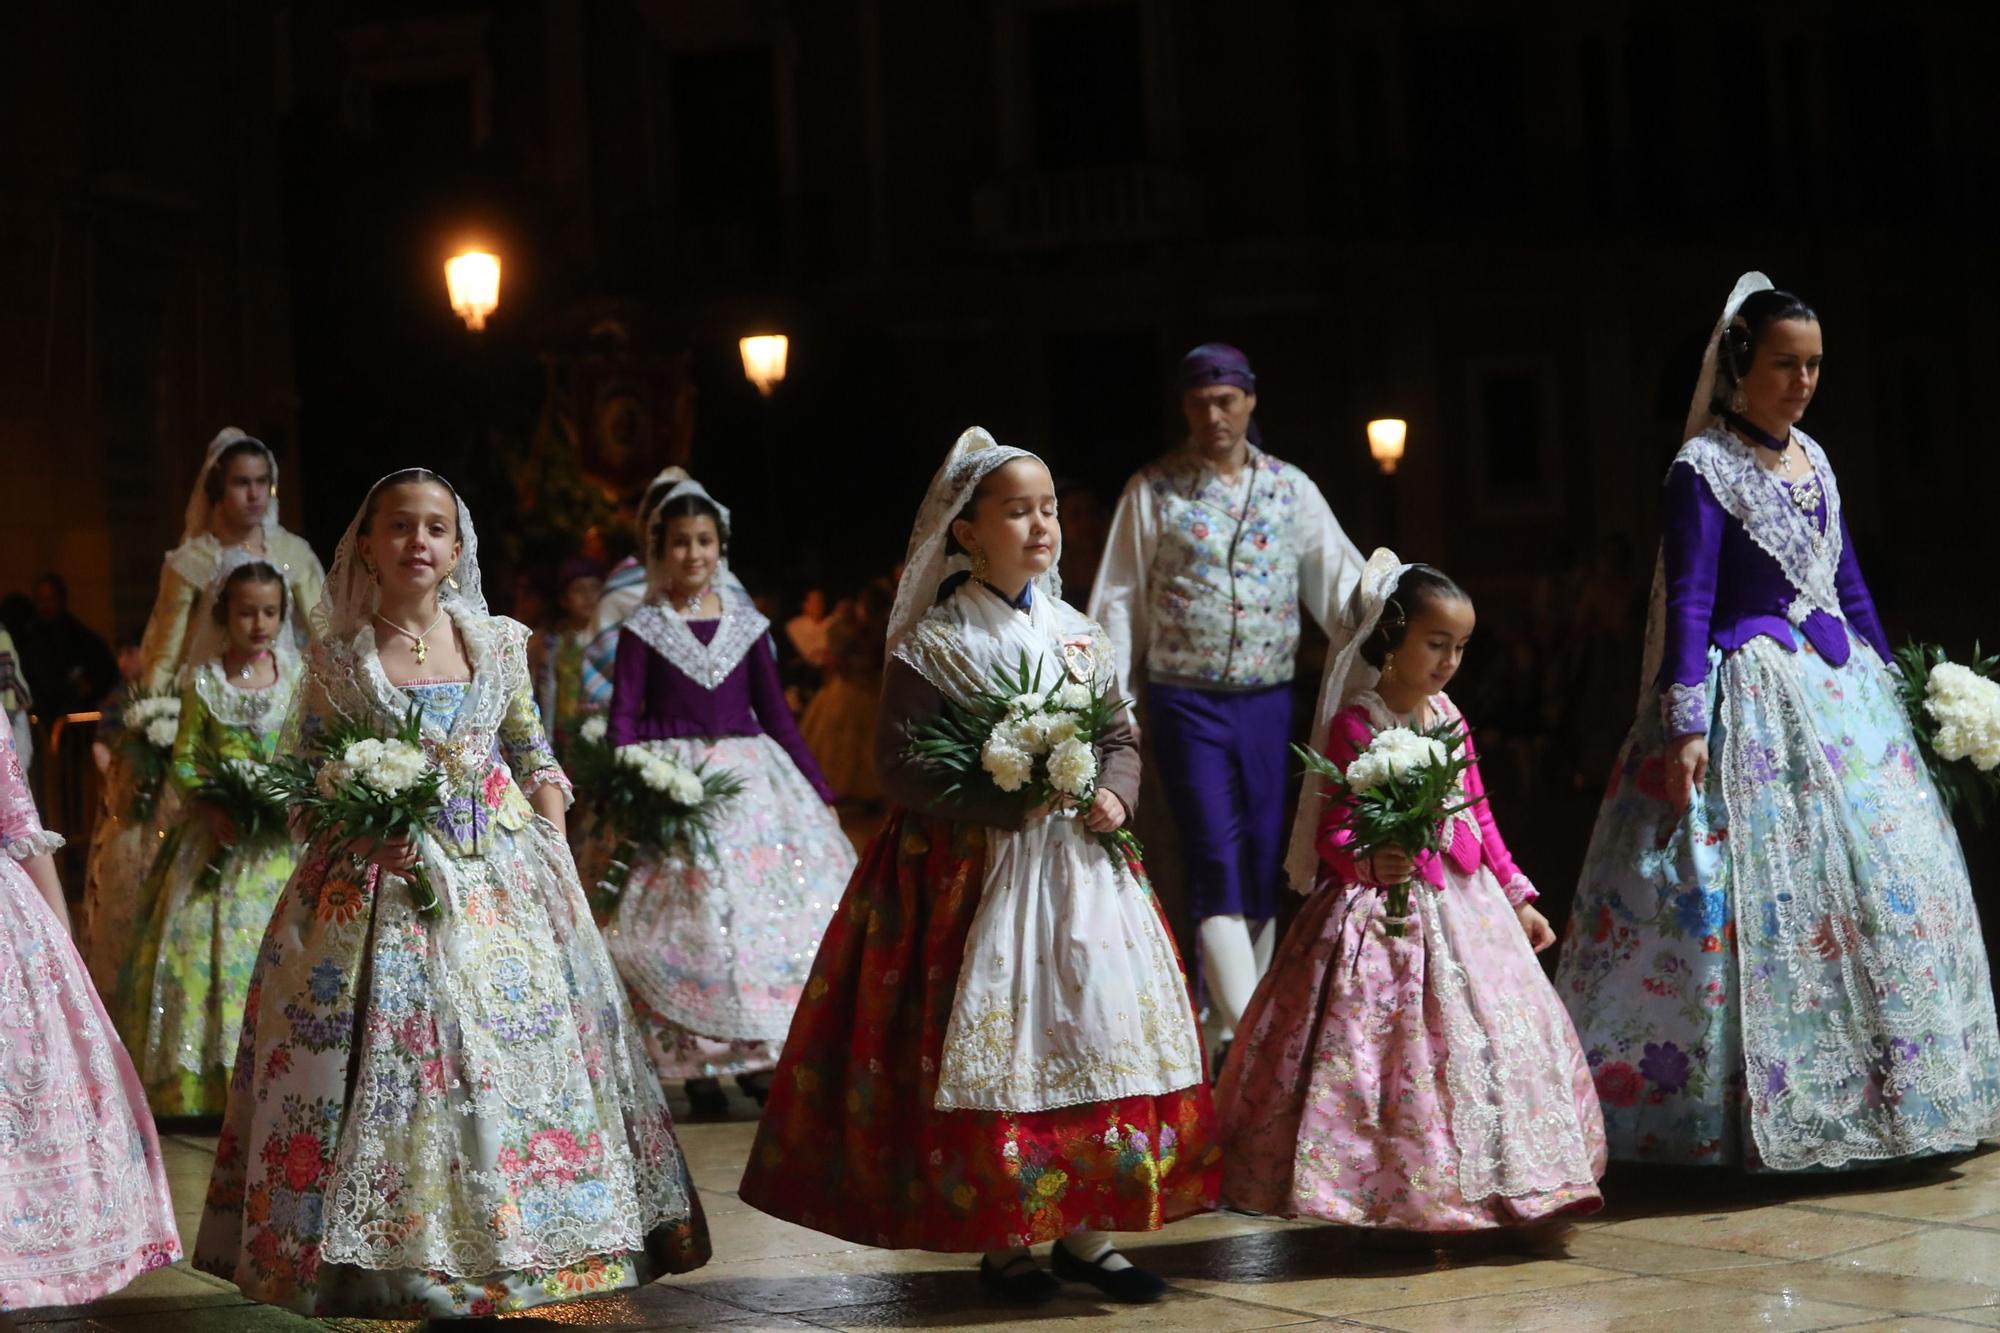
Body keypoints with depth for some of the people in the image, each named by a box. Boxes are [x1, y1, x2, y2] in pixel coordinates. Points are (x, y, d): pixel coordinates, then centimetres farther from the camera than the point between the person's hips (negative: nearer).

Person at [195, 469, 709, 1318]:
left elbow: (535, 758, 13)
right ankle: (382, 1250, 5)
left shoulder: (497, 644, 7)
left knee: (526, 1044, 1)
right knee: (386, 1050, -6)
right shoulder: (338, 657, 1)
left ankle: (519, 1237, 12)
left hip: (503, 878, 2)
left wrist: (552, 835, 0)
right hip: (378, 882, -2)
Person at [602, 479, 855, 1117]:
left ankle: (761, 1059, 2)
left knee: (771, 909, -4)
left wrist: (820, 790, 8)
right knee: (685, 919, -6)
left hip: (751, 777, 3)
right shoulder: (643, 627, 2)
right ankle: (697, 1067, 2)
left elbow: (776, 714, 11)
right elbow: (623, 719, -2)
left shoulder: (747, 624, 9)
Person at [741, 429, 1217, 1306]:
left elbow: (1121, 738, 16)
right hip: (971, 870, -5)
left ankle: (1084, 1232, 14)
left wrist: (1113, 792, -6)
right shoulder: (935, 644, -7)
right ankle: (999, 1240, 11)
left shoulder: (1077, 635, 10)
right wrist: (1005, 797, -19)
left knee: (1096, 1030, 3)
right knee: (990, 1045, -2)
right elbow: (900, 768, -11)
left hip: (1078, 865, 5)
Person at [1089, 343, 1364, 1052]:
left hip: (1268, 700, 3)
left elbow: (1340, 582, 4)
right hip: (1186, 702, -3)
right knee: (1216, 865, -9)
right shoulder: (1153, 490, 1)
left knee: (1263, 866, 6)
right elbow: (1119, 602, 0)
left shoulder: (1290, 488, 8)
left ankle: (1231, 1027, 17)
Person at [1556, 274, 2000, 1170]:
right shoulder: (1704, 469, -9)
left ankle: (1865, 1090, 16)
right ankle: (1750, 1105, -2)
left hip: (1840, 693, 8)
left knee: (1883, 882, 7)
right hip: (1750, 701, -8)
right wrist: (1684, 727, -20)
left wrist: (1887, 684, 20)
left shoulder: (1813, 459, 13)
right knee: (1746, 892, -9)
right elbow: (1688, 604, -14)